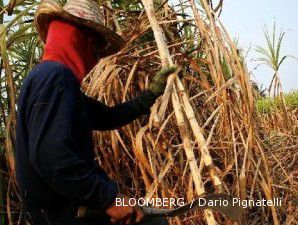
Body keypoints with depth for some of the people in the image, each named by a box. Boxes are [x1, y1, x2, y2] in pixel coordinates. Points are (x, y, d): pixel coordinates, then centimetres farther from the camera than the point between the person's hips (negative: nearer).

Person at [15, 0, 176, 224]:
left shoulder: (54, 77, 15)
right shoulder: (55, 77, -19)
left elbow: (106, 117, 20)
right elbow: (50, 156, -32)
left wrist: (152, 93, 21)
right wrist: (108, 198, -27)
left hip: (68, 203, 10)